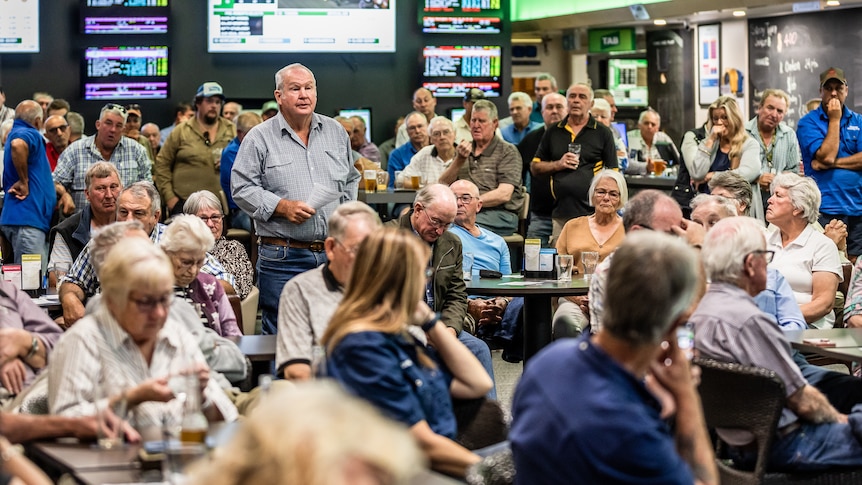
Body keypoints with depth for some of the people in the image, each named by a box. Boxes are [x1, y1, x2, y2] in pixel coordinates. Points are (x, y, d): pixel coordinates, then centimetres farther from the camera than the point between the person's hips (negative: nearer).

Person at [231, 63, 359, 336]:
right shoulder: (260, 138, -1)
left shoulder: (335, 132, 13)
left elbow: (351, 180, 23)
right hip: (283, 259, -4)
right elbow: (242, 189, -4)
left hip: (333, 254, 4)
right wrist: (281, 207, -15)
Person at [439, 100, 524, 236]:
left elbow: (504, 194, -9)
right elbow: (442, 185, 11)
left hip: (500, 213, -4)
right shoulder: (464, 150, 21)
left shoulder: (507, 151, 4)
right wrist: (459, 160, -4)